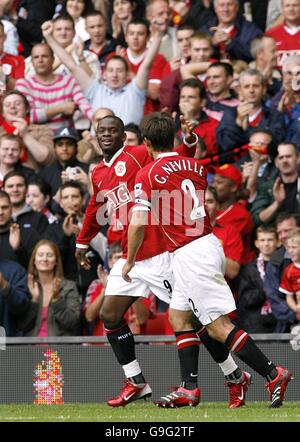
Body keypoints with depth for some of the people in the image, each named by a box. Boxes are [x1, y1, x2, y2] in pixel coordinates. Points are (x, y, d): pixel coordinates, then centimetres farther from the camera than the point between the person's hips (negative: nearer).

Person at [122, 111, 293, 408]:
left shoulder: (147, 174, -8)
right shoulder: (195, 166, 11)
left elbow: (138, 222, -12)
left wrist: (129, 261, 0)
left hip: (190, 255, -8)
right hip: (210, 245, 8)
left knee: (218, 326, -10)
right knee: (178, 314, 18)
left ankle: (272, 374, -17)